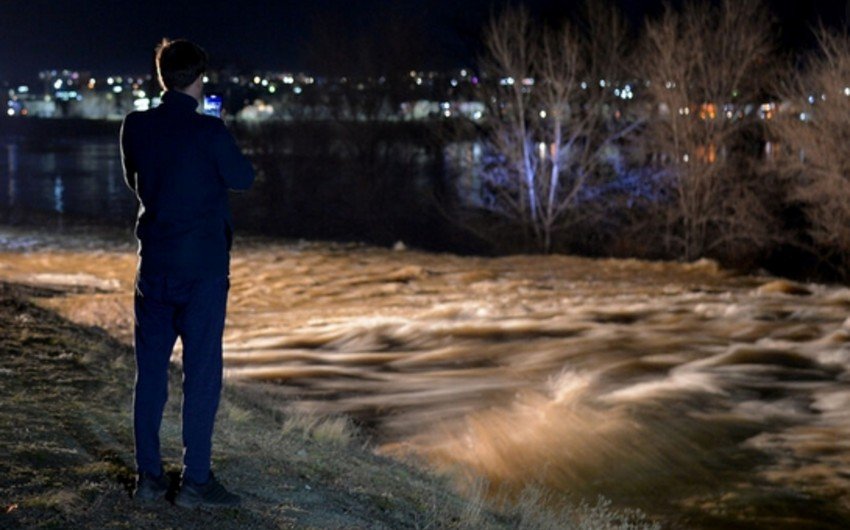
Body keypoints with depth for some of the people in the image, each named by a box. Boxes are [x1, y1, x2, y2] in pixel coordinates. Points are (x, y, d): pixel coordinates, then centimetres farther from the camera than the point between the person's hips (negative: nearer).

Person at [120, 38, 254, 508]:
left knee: (150, 371, 10)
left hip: (154, 263, 5)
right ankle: (195, 481, 3)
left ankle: (148, 477, 15)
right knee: (202, 372, 1)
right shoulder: (209, 132, -14)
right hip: (203, 266, -5)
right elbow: (243, 178, 0)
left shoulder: (135, 127, 1)